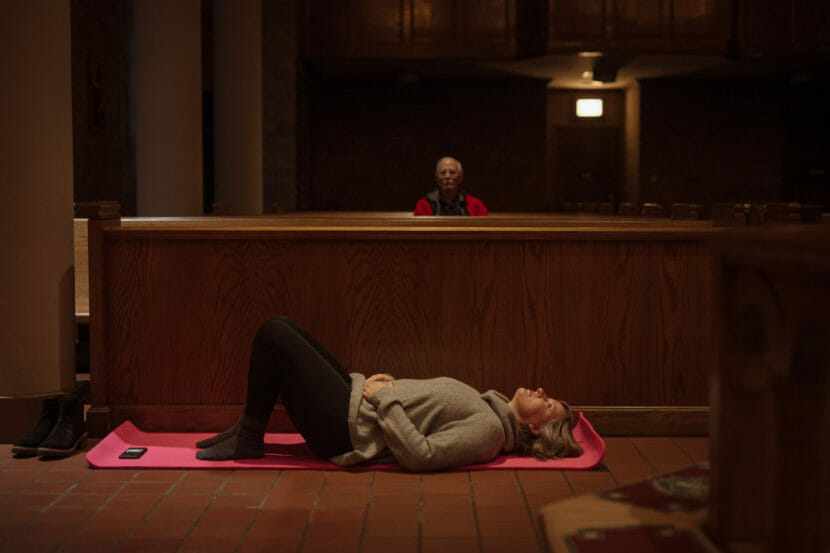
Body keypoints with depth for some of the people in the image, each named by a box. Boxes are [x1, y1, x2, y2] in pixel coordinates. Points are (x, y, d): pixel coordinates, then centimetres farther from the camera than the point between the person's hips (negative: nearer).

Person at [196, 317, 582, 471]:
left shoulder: (490, 430, -18)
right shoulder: (487, 409, 10)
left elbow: (419, 455, -29)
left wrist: (384, 398, -20)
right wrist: (387, 383, 2)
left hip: (346, 427, -9)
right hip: (357, 398, 9)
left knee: (274, 334, -12)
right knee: (281, 327, 10)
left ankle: (249, 440, 2)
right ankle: (247, 429, 16)